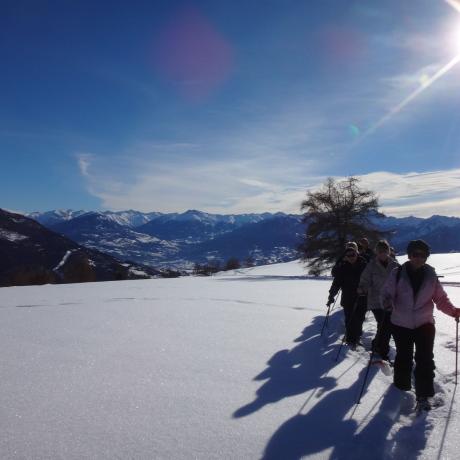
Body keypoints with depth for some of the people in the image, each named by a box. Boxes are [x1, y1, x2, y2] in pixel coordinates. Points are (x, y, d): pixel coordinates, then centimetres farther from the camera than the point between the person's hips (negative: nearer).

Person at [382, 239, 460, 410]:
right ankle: (401, 385, 35)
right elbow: (387, 293, -7)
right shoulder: (398, 274, -9)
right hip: (401, 324, 0)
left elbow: (441, 299, 0)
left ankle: (423, 395, 7)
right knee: (403, 357, 14)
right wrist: (387, 303, -28)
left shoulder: (431, 276, -3)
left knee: (425, 359, -3)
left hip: (424, 324, 1)